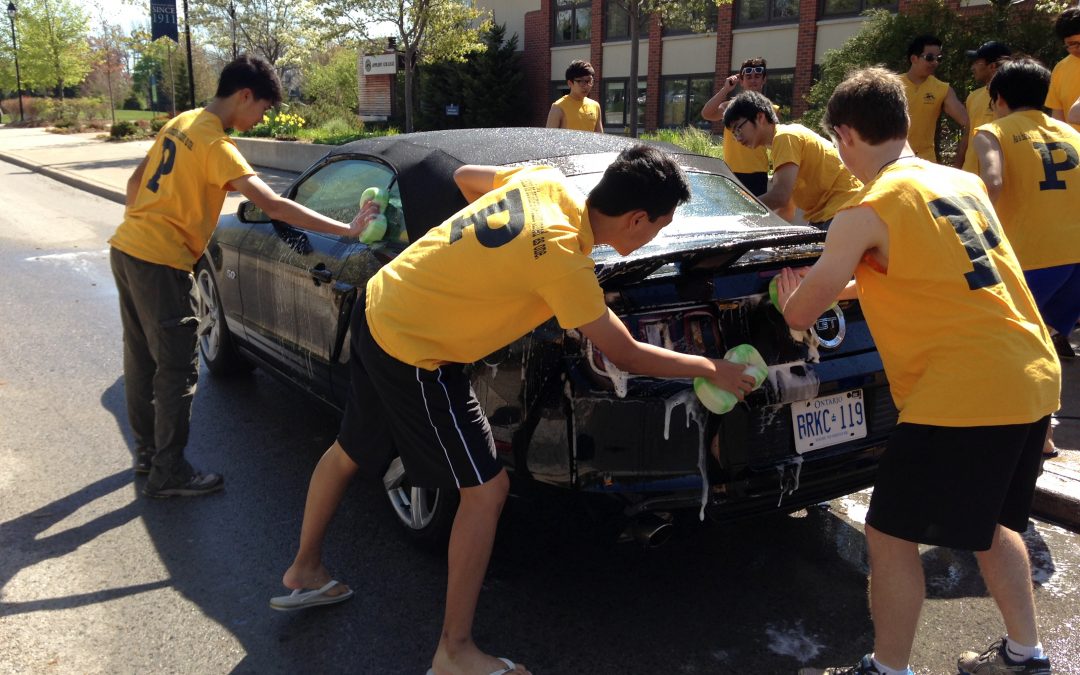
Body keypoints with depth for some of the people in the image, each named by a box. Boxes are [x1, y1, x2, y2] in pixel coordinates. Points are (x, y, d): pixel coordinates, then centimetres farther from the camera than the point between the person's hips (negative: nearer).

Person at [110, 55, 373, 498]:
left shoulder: (181, 122, 10)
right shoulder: (215, 144, -18)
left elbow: (136, 180, 19)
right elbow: (273, 206, -28)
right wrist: (347, 230, -29)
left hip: (126, 249, 10)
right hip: (159, 264, -10)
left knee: (141, 358, 19)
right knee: (177, 370, 0)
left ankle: (146, 451, 33)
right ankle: (168, 474, 10)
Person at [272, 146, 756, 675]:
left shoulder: (544, 181, -4)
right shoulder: (563, 260, -25)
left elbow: (465, 176, 14)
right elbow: (627, 357, -15)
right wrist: (711, 369, -2)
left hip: (376, 308, 9)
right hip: (414, 355, -9)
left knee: (350, 451, 25)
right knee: (485, 489, -1)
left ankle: (304, 573, 48)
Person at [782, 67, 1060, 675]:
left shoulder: (868, 213, -11)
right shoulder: (963, 182, 12)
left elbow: (800, 315, -3)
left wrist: (797, 297, 21)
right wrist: (839, 286, 29)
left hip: (962, 395, -9)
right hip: (1034, 379, 9)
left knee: (891, 536, 5)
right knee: (990, 522, 26)